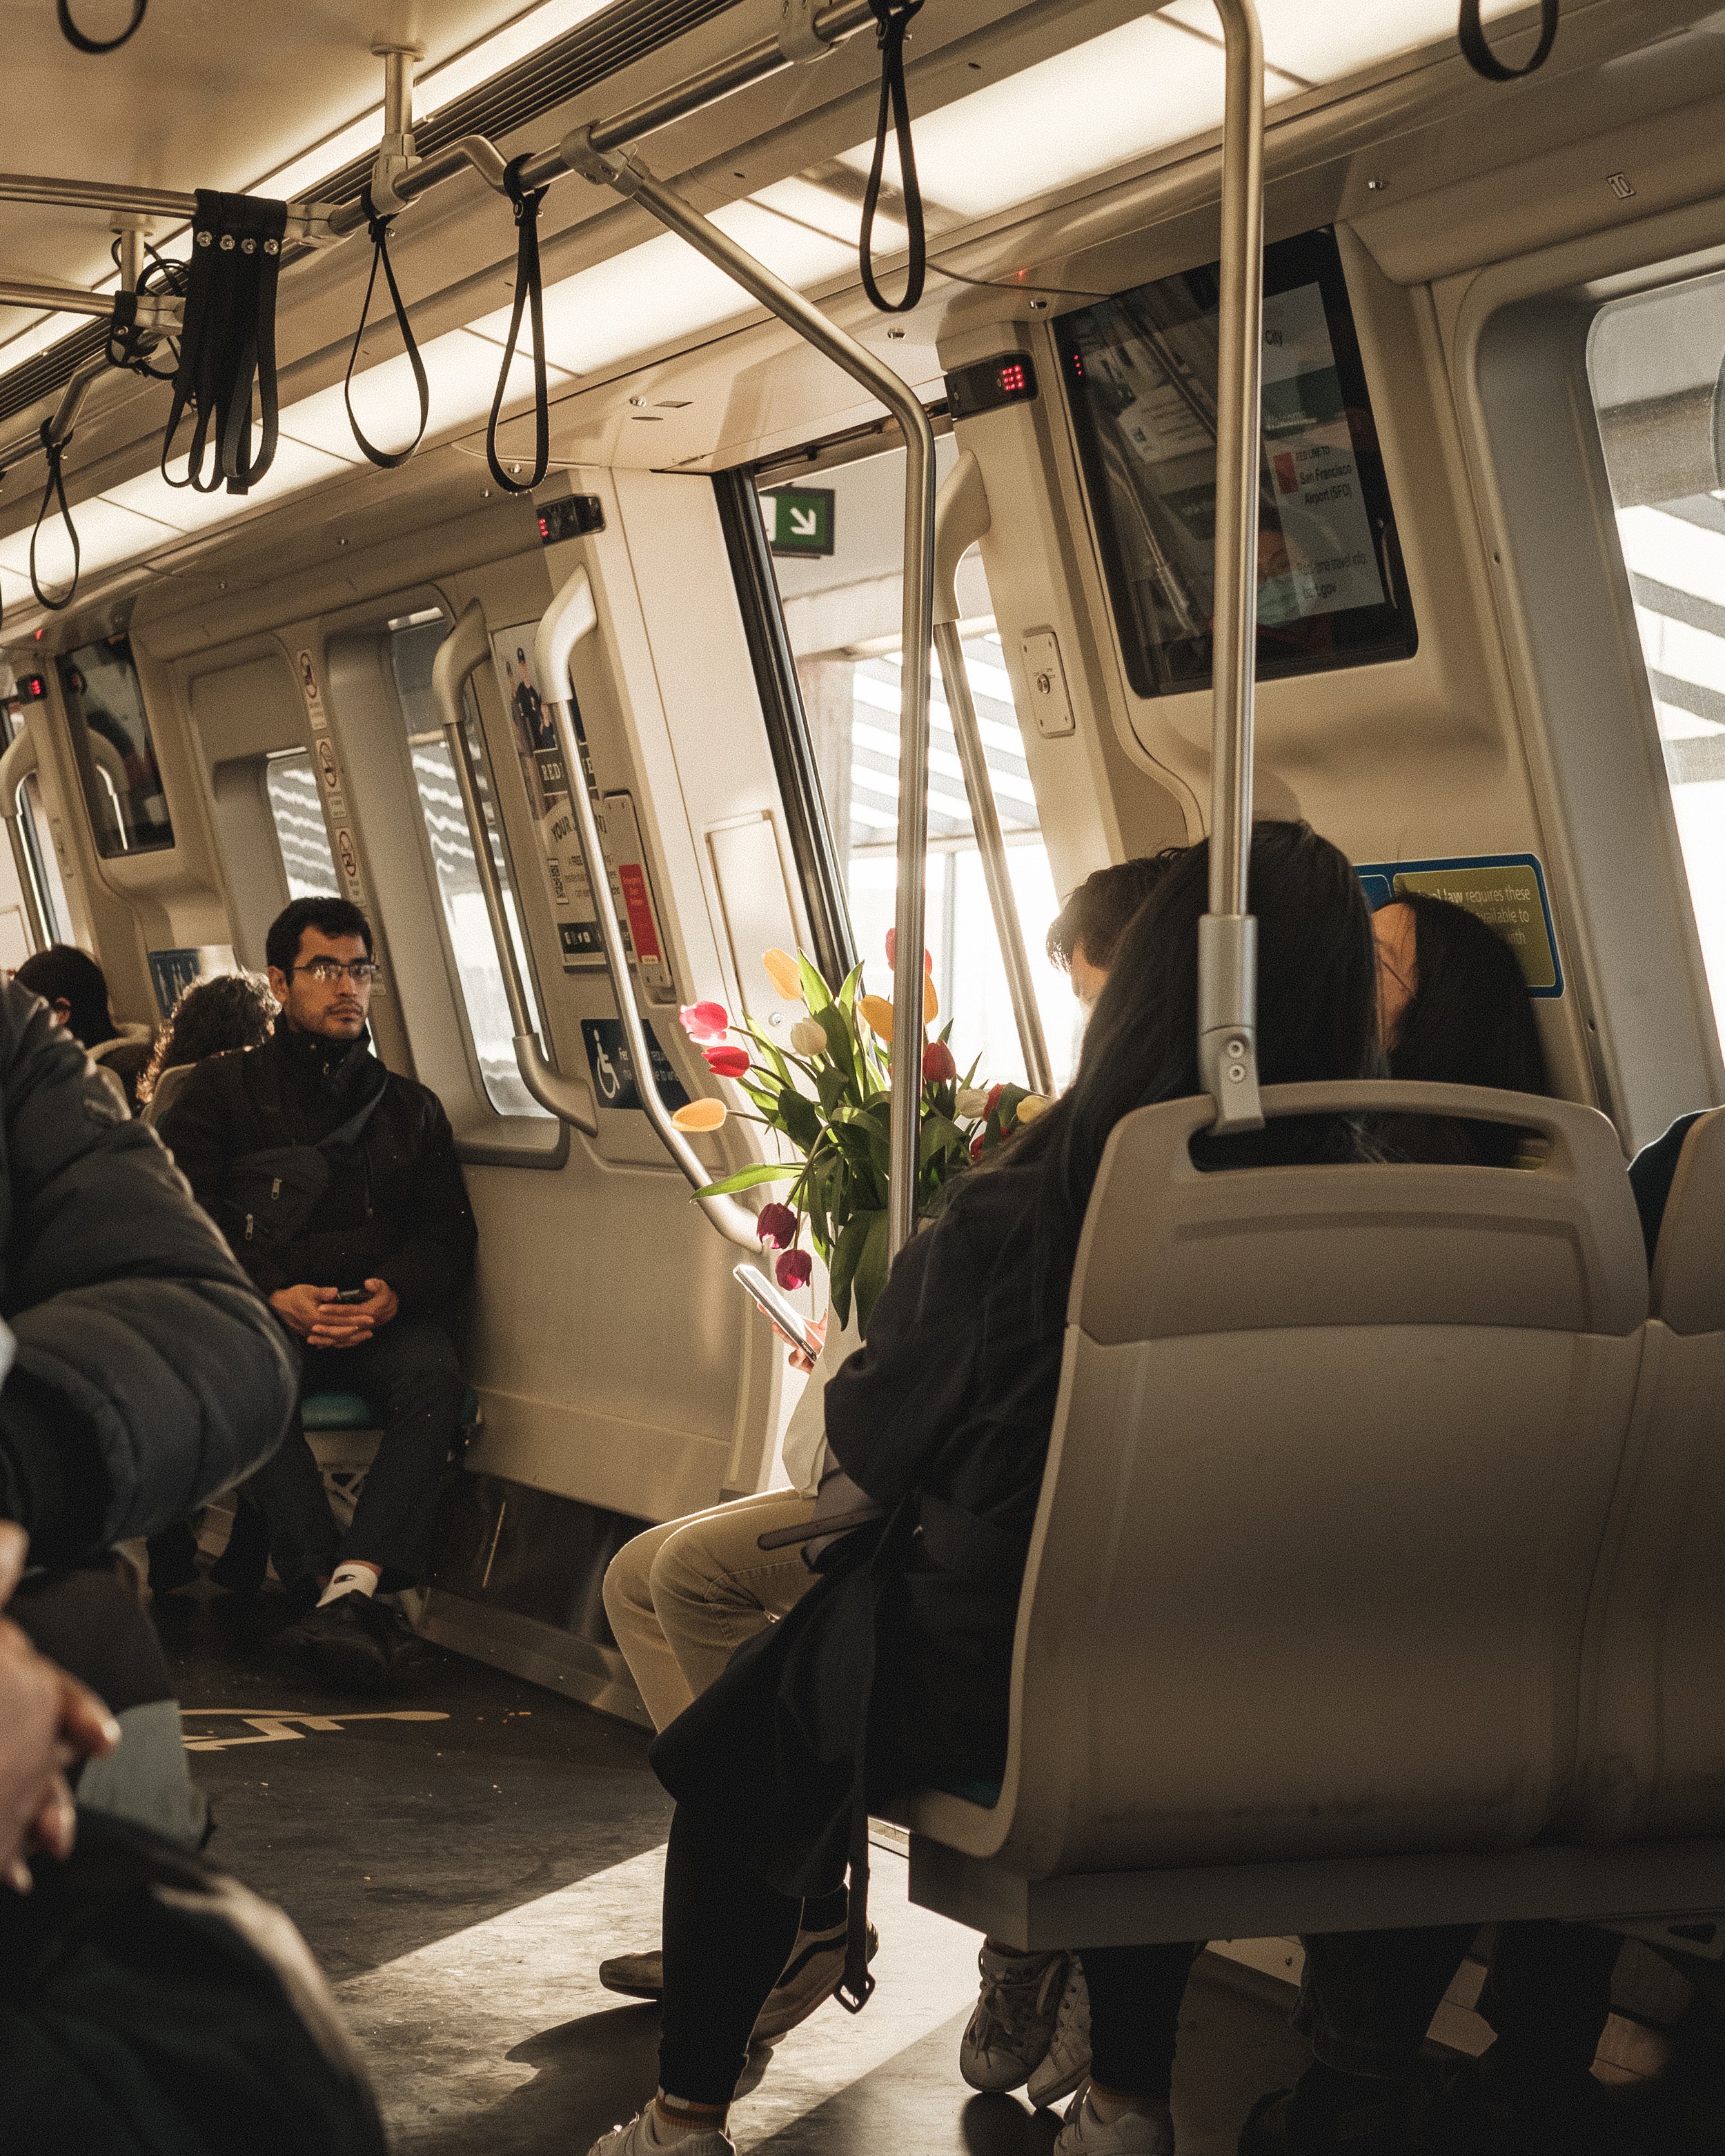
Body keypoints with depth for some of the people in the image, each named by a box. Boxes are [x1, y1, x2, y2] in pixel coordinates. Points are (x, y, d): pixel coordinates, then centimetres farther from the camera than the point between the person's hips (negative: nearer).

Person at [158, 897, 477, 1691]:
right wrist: (274, 1297, -12)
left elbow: (449, 1233, 15)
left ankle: (351, 1587, -46)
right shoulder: (222, 1090, 17)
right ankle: (330, 1592, -42)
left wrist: (394, 1293, -8)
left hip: (383, 1317, 2)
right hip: (264, 1311, -2)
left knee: (432, 1378, -35)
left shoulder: (409, 1107, 24)